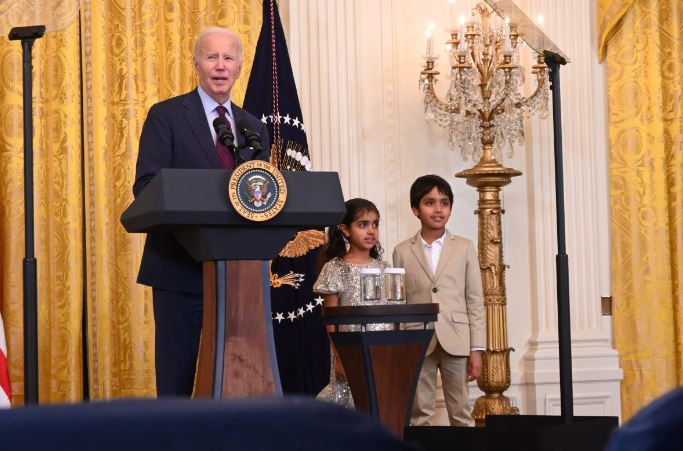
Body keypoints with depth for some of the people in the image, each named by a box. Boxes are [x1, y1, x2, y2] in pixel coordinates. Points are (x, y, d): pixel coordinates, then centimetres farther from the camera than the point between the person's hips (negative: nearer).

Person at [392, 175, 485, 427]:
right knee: (419, 416, 5)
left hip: (456, 341, 0)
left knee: (461, 414, 5)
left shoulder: (464, 248, 6)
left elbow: (475, 301, 4)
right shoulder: (402, 252, 6)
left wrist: (477, 349, -1)